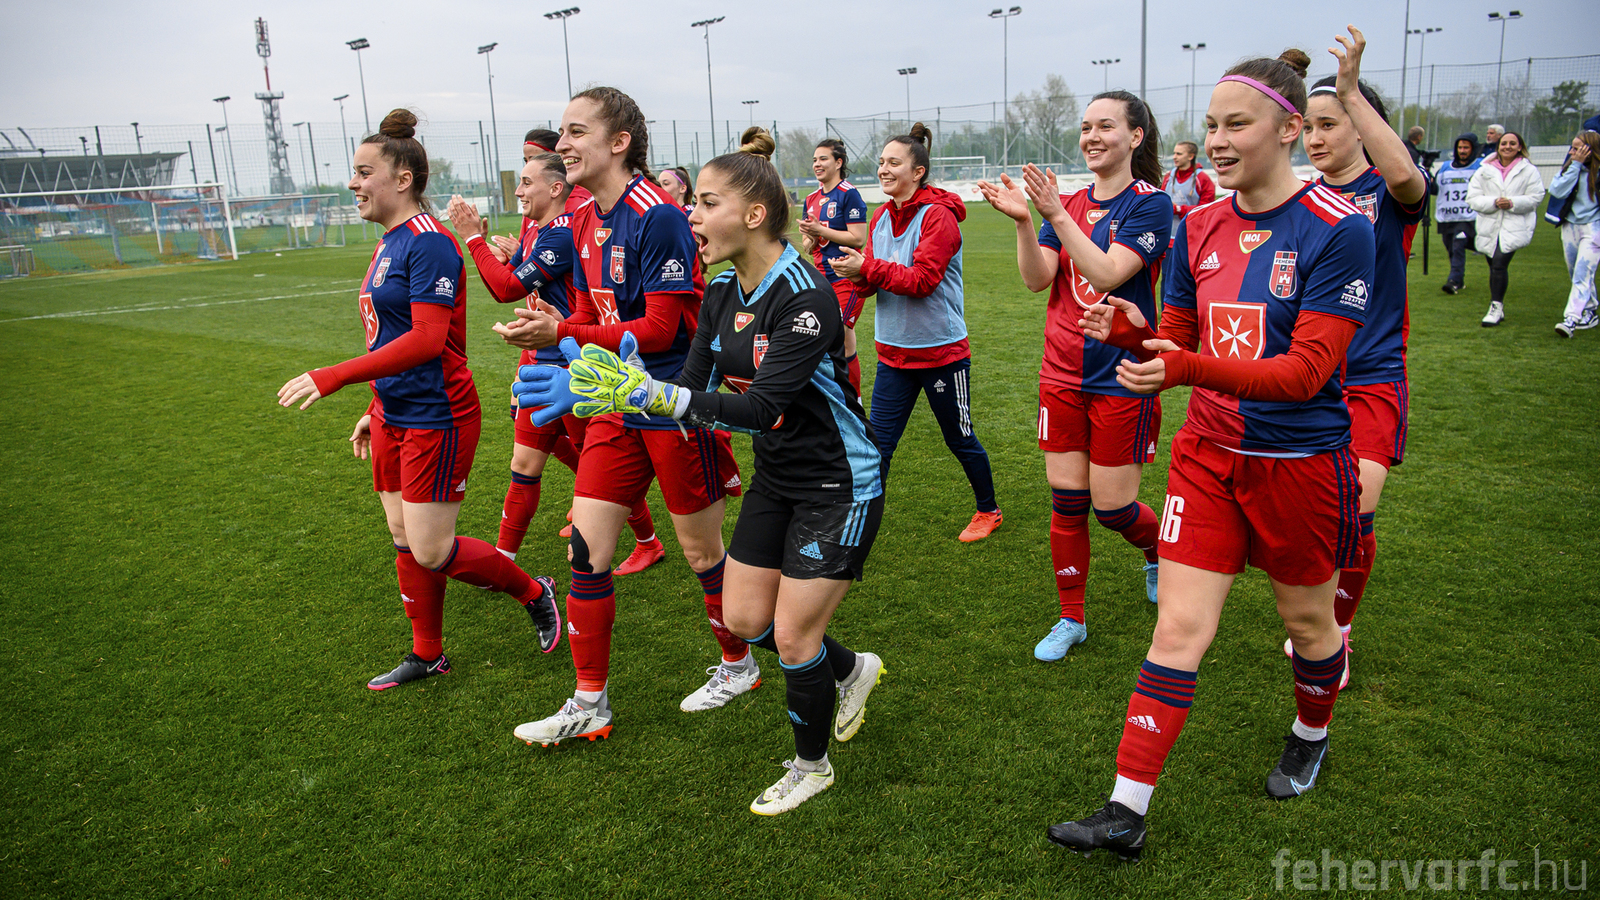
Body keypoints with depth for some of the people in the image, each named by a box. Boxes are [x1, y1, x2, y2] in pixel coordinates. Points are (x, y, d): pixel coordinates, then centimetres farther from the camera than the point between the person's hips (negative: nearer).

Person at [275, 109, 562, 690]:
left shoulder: (428, 243, -17)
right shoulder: (389, 243, 14)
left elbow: (426, 340, -26)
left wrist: (333, 377, -26)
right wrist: (375, 411, 21)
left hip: (437, 418, -10)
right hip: (395, 417, 10)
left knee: (431, 552, -5)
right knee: (405, 540, 15)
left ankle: (535, 593, 18)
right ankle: (427, 655, 29)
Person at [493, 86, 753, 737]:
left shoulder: (656, 217, -18)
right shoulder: (584, 222, 9)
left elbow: (661, 328, -20)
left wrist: (560, 334, -23)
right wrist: (550, 326, -5)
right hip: (617, 407, 8)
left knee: (702, 551, 8)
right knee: (586, 550, 5)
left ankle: (738, 665, 34)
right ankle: (590, 705, 19)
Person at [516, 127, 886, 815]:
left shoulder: (805, 298, -27)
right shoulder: (722, 293, -1)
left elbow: (762, 407, -36)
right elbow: (695, 394, -6)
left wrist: (642, 390, -42)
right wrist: (604, 390, -20)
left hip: (838, 484, -8)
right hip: (774, 478, 8)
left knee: (793, 636, -1)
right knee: (744, 617, 11)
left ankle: (811, 765, 27)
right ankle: (851, 671, 39)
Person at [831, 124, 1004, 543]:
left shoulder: (938, 216, -15)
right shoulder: (881, 217, 6)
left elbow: (922, 280, -23)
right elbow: (876, 279, 7)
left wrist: (867, 267, -26)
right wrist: (858, 275, -16)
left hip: (941, 351, -5)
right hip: (894, 351, 6)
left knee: (960, 440, 12)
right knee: (877, 443, 1)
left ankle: (989, 510, 34)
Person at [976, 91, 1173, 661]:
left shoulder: (1151, 204, -7)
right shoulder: (1070, 204, 9)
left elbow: (1107, 274, -21)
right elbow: (1036, 279, -2)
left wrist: (1057, 216, -26)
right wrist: (1022, 221, -16)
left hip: (1122, 378, -5)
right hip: (1062, 374, 5)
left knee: (1112, 506, 2)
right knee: (1066, 501, 6)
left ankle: (1158, 551, 37)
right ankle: (1071, 618, 20)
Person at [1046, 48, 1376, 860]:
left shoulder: (1338, 229, -15)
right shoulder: (1199, 228, 2)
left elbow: (1305, 371, -21)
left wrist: (1191, 368, -35)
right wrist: (1132, 331, -14)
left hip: (1301, 462, -3)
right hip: (1208, 453, 4)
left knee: (1307, 620, 17)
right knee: (1177, 629, 1)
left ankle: (1310, 735, 50)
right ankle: (1126, 813, 5)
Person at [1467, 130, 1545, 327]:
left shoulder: (1529, 170, 3)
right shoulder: (1484, 170, 7)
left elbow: (1535, 197, -1)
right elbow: (1472, 198, 1)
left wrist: (1512, 203, -16)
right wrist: (1494, 202, -15)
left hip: (1514, 227, -3)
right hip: (1489, 227, 3)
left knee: (1499, 265, -17)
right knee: (1495, 267, 11)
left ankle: (1496, 307, -11)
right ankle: (1498, 308, 24)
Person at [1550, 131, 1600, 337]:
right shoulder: (1569, 167, 5)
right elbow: (1557, 191, -11)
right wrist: (1575, 165, -13)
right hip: (1570, 226, 6)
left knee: (1582, 274, -13)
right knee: (1577, 274, 13)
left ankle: (1570, 320, -21)